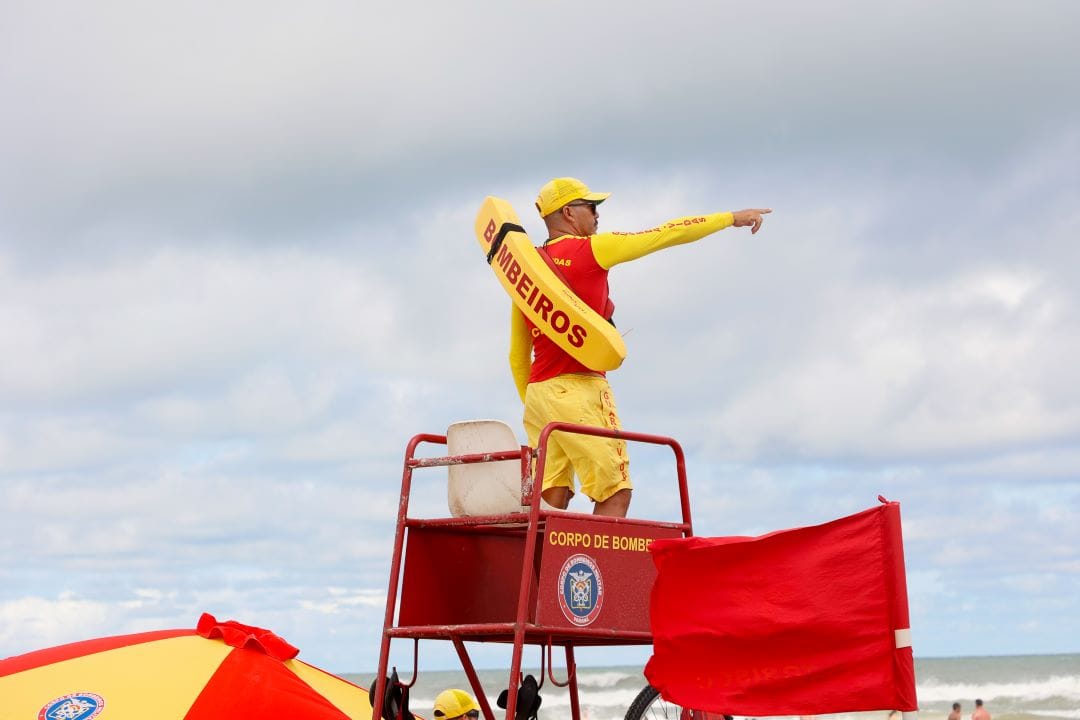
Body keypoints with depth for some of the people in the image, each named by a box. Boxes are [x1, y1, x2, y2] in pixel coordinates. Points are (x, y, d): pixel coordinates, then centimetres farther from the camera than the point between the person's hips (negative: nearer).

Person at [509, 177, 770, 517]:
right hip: (578, 388, -7)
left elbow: (518, 355, 20)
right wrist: (732, 218, 8)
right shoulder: (587, 250, -2)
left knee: (551, 502, 4)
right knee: (615, 492, -5)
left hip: (537, 391, 7)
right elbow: (665, 234, 1)